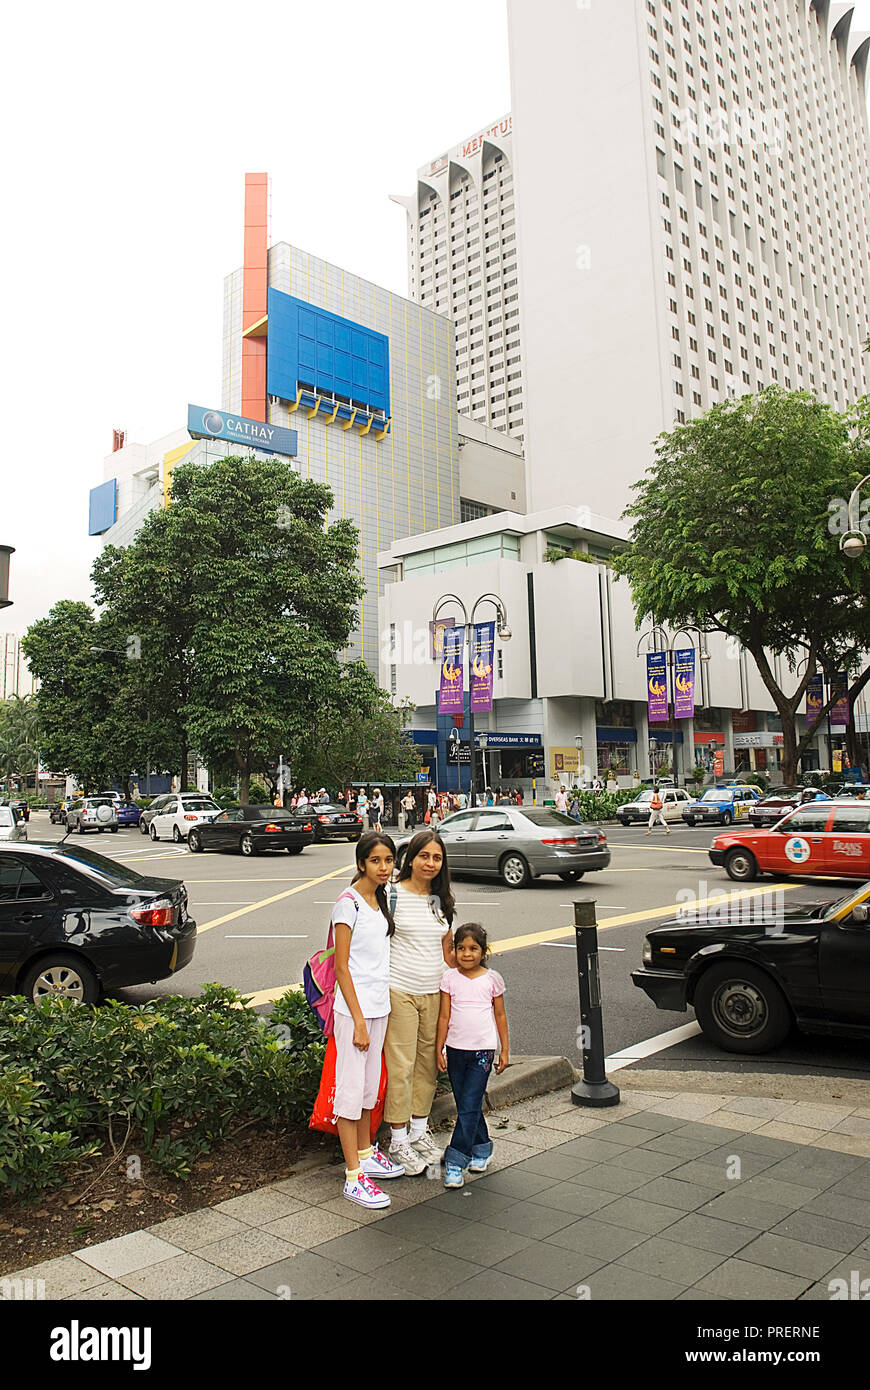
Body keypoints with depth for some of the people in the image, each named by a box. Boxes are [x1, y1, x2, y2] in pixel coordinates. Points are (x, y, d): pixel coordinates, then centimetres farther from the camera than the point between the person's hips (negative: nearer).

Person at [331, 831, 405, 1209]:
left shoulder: (381, 900, 9)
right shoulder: (349, 902, -15)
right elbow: (342, 966, -16)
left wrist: (372, 1015, 14)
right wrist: (358, 1021, -17)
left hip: (379, 1005, 8)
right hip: (354, 1007, -8)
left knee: (369, 1084, 18)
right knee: (351, 1088, -1)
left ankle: (366, 1155, 33)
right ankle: (354, 1178, 6)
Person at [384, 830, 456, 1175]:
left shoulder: (441, 900, 10)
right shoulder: (393, 895, -7)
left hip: (434, 992, 6)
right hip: (400, 991, -5)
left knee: (428, 1063, 13)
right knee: (400, 1066, -1)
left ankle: (419, 1131, 30)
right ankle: (398, 1140, 13)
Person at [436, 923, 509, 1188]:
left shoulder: (492, 979, 0)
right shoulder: (450, 978, 0)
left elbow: (500, 1015, 8)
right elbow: (444, 1016, 3)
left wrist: (504, 1050, 7)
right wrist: (439, 1049, 2)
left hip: (483, 1050, -2)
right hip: (455, 1049, 2)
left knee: (469, 1106, -7)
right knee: (465, 1105, 12)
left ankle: (456, 1161, -1)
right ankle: (481, 1147, 32)